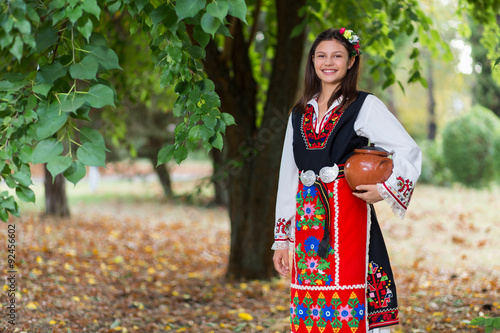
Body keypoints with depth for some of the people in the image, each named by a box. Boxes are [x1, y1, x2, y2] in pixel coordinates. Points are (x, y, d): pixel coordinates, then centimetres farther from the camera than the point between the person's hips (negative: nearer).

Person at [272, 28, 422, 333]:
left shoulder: (365, 107, 2)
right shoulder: (300, 113, 15)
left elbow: (409, 151, -4)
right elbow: (288, 175, 16)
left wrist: (385, 190, -19)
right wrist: (282, 239, 14)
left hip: (348, 215, -4)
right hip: (307, 219, 5)